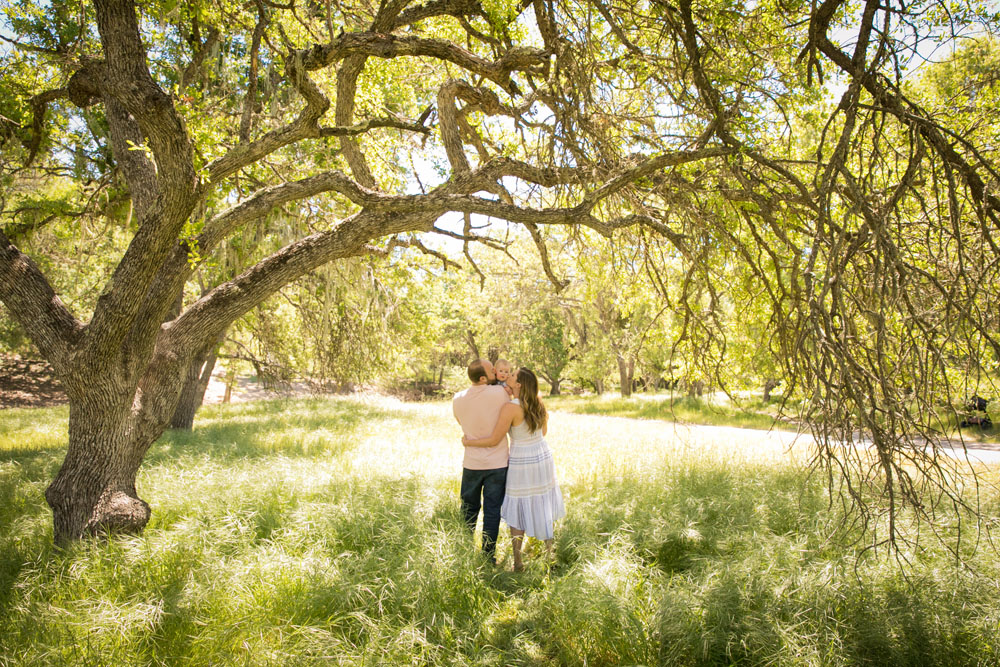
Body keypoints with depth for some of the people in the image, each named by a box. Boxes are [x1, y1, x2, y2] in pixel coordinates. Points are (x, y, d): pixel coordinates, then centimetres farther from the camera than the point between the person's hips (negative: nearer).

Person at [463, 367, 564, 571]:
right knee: (542, 507, 19)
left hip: (521, 464, -5)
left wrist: (468, 442, -5)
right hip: (543, 459, 5)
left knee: (518, 511, 10)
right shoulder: (538, 400, -4)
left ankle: (518, 562, 13)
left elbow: (493, 440, -19)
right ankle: (549, 555, 26)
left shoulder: (511, 408, -23)